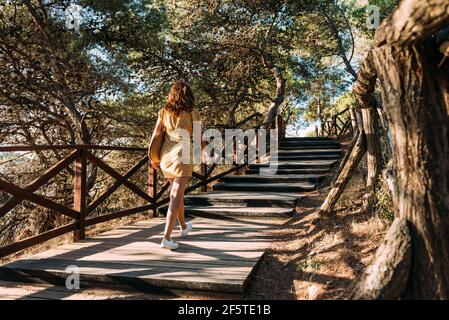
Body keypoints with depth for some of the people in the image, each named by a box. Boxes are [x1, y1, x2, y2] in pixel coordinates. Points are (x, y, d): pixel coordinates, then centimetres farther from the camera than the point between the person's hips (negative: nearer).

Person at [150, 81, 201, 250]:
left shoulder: (164, 111, 8)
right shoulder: (191, 113, -1)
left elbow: (155, 134, 6)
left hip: (166, 154, 5)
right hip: (183, 154, -5)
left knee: (177, 191, 21)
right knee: (176, 196, -6)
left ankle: (184, 226, 39)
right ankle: (166, 238, -12)